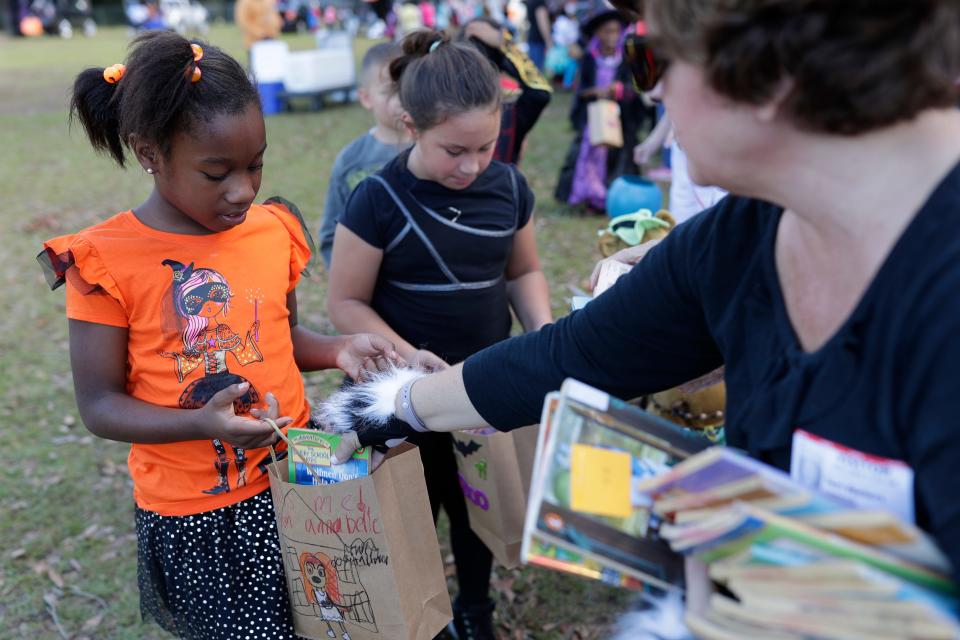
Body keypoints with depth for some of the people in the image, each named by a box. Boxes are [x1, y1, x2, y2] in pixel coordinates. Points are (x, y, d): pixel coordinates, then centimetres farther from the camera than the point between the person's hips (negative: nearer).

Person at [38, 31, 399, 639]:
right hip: (194, 515, -4)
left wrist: (338, 349, -6)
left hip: (297, 481, 4)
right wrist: (203, 424, -27)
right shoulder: (107, 262, -15)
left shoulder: (275, 230, -2)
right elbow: (100, 405, -11)